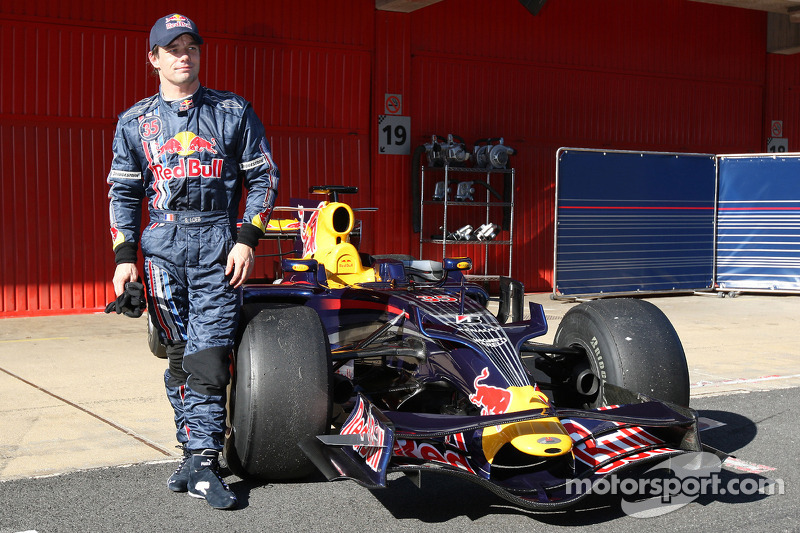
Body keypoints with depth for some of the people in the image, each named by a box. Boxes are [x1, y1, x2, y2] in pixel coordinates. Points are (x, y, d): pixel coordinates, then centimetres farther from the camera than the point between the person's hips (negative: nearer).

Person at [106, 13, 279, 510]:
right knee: (179, 355, 3)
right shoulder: (135, 122, 14)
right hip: (162, 247, 2)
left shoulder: (234, 111, 10)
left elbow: (264, 178, 8)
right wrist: (125, 255, 4)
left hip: (219, 246, -2)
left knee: (208, 357, -9)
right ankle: (196, 449, 14)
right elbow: (123, 193, 15)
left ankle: (203, 463, -5)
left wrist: (247, 239, -2)